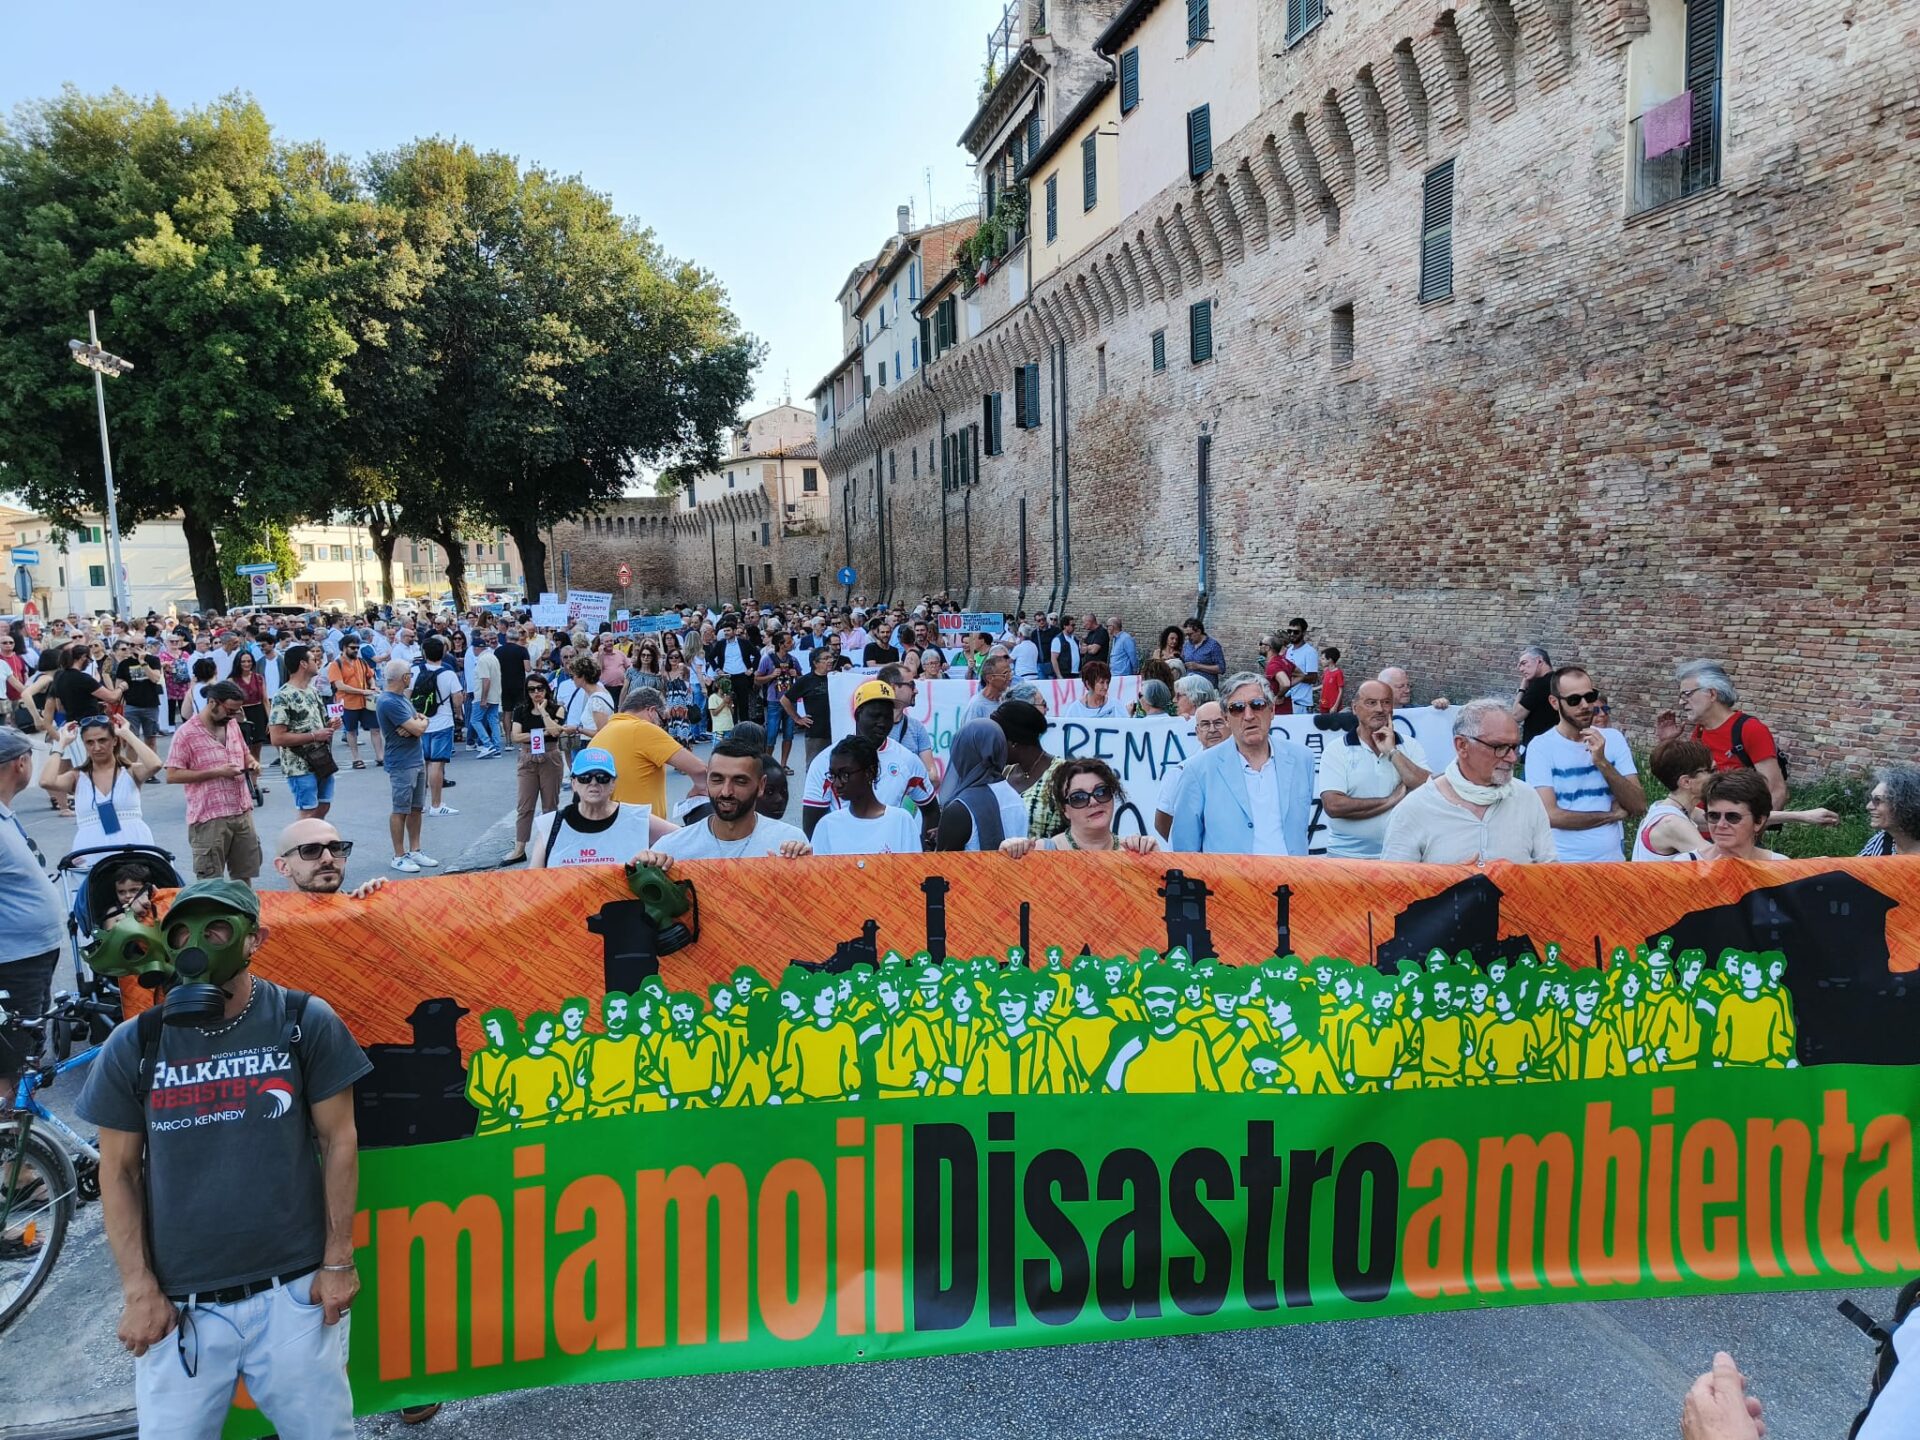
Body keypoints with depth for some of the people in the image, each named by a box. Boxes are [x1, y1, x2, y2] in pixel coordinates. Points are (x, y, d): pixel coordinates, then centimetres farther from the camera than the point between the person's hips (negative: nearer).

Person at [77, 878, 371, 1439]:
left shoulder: (306, 1023, -5)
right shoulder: (133, 1047, -1)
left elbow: (338, 1143, -1)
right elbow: (118, 1171, 5)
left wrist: (339, 1261, -2)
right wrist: (139, 1289, -1)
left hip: (294, 1293, -1)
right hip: (180, 1305, 1)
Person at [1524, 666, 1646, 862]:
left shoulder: (1613, 739, 5)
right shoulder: (1541, 746, -6)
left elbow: (1639, 807, -1)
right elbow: (1551, 816, -14)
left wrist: (1602, 763, -14)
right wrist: (1613, 815, -4)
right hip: (1563, 864, -3)